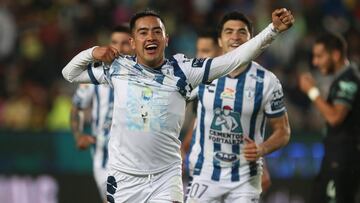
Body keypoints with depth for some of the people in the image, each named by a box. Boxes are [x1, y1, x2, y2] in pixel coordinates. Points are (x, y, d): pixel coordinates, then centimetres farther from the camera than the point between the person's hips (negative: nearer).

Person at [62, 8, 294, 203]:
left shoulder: (182, 70, -5)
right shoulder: (118, 67, 1)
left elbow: (234, 59, -12)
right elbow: (70, 73, 15)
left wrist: (273, 29, -20)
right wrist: (91, 52, -4)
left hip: (166, 176, -1)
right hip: (124, 175, 2)